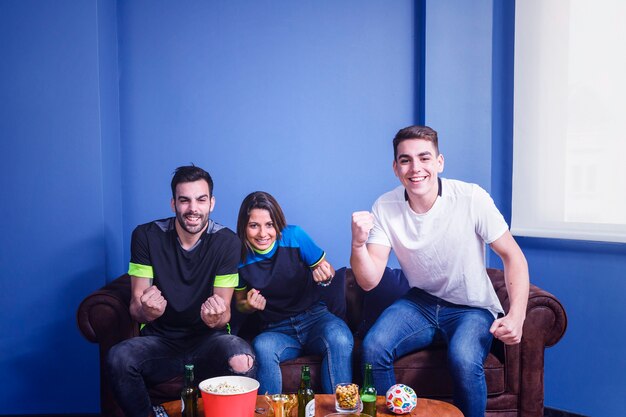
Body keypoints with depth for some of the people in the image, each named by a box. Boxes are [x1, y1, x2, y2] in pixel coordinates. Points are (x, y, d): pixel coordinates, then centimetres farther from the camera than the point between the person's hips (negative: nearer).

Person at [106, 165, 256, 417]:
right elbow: (135, 307, -5)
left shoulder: (227, 242, -7)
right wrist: (146, 311, -31)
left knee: (241, 359, -34)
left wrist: (216, 317, -33)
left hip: (208, 339, -1)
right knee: (118, 357, -29)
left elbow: (224, 312, -7)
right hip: (160, 339, 2)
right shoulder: (146, 236, -4)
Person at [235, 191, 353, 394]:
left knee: (339, 338, -34)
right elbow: (240, 303, 14)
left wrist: (325, 275, -21)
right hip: (276, 330, 1)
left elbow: (328, 271, 3)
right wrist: (250, 305, -10)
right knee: (262, 346, -34)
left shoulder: (294, 236, -7)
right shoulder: (240, 257, -3)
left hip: (314, 318, 0)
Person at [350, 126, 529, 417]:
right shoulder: (385, 208, -10)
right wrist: (358, 243, -35)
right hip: (420, 303, 3)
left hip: (472, 308, -2)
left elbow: (512, 256, -10)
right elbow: (369, 282, -14)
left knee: (463, 358, -32)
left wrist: (516, 316, -25)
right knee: (373, 347, -23)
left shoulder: (471, 199, -18)